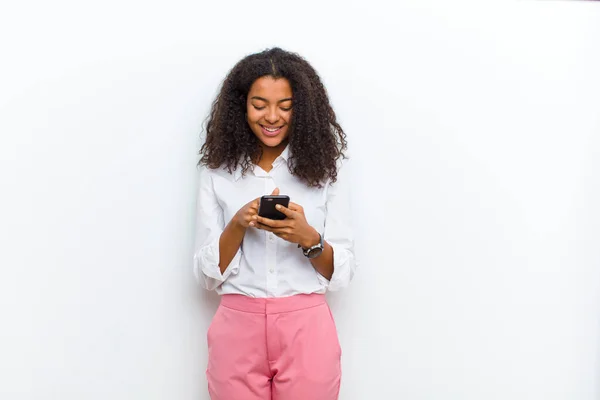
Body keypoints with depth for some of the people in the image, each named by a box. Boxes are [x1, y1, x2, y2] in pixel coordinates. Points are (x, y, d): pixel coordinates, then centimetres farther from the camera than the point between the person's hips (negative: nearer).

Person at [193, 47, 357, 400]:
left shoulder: (326, 166, -2)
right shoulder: (218, 170, 1)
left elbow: (342, 272, -3)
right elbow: (207, 274, -1)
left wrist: (308, 238, -21)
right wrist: (238, 225, -17)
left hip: (306, 331, 0)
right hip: (237, 331, 1)